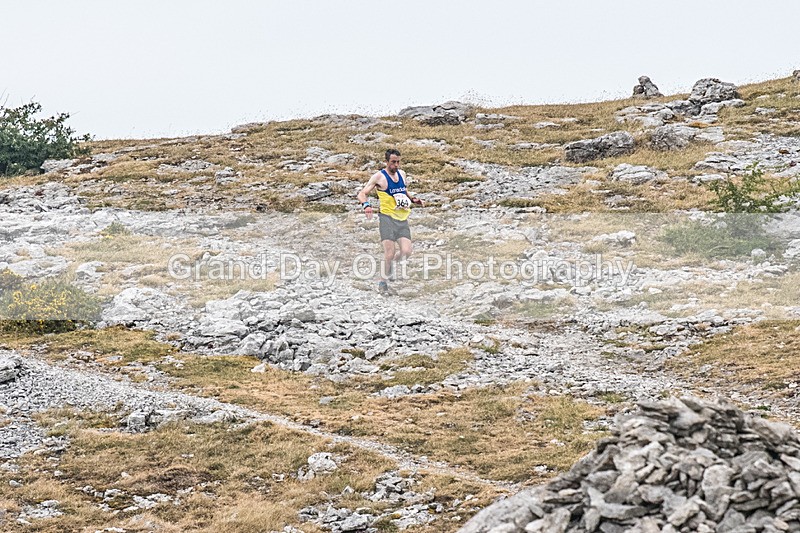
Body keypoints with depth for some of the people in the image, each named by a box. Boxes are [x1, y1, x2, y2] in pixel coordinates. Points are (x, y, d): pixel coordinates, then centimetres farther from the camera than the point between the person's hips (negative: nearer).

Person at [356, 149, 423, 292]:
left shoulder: (402, 174, 14)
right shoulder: (379, 177, -5)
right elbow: (362, 193, -6)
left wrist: (413, 200, 12)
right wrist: (366, 205, -26)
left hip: (402, 218, 5)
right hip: (387, 217, -5)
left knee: (406, 251, -8)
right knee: (390, 252, -13)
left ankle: (391, 262, 24)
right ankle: (383, 281, 6)